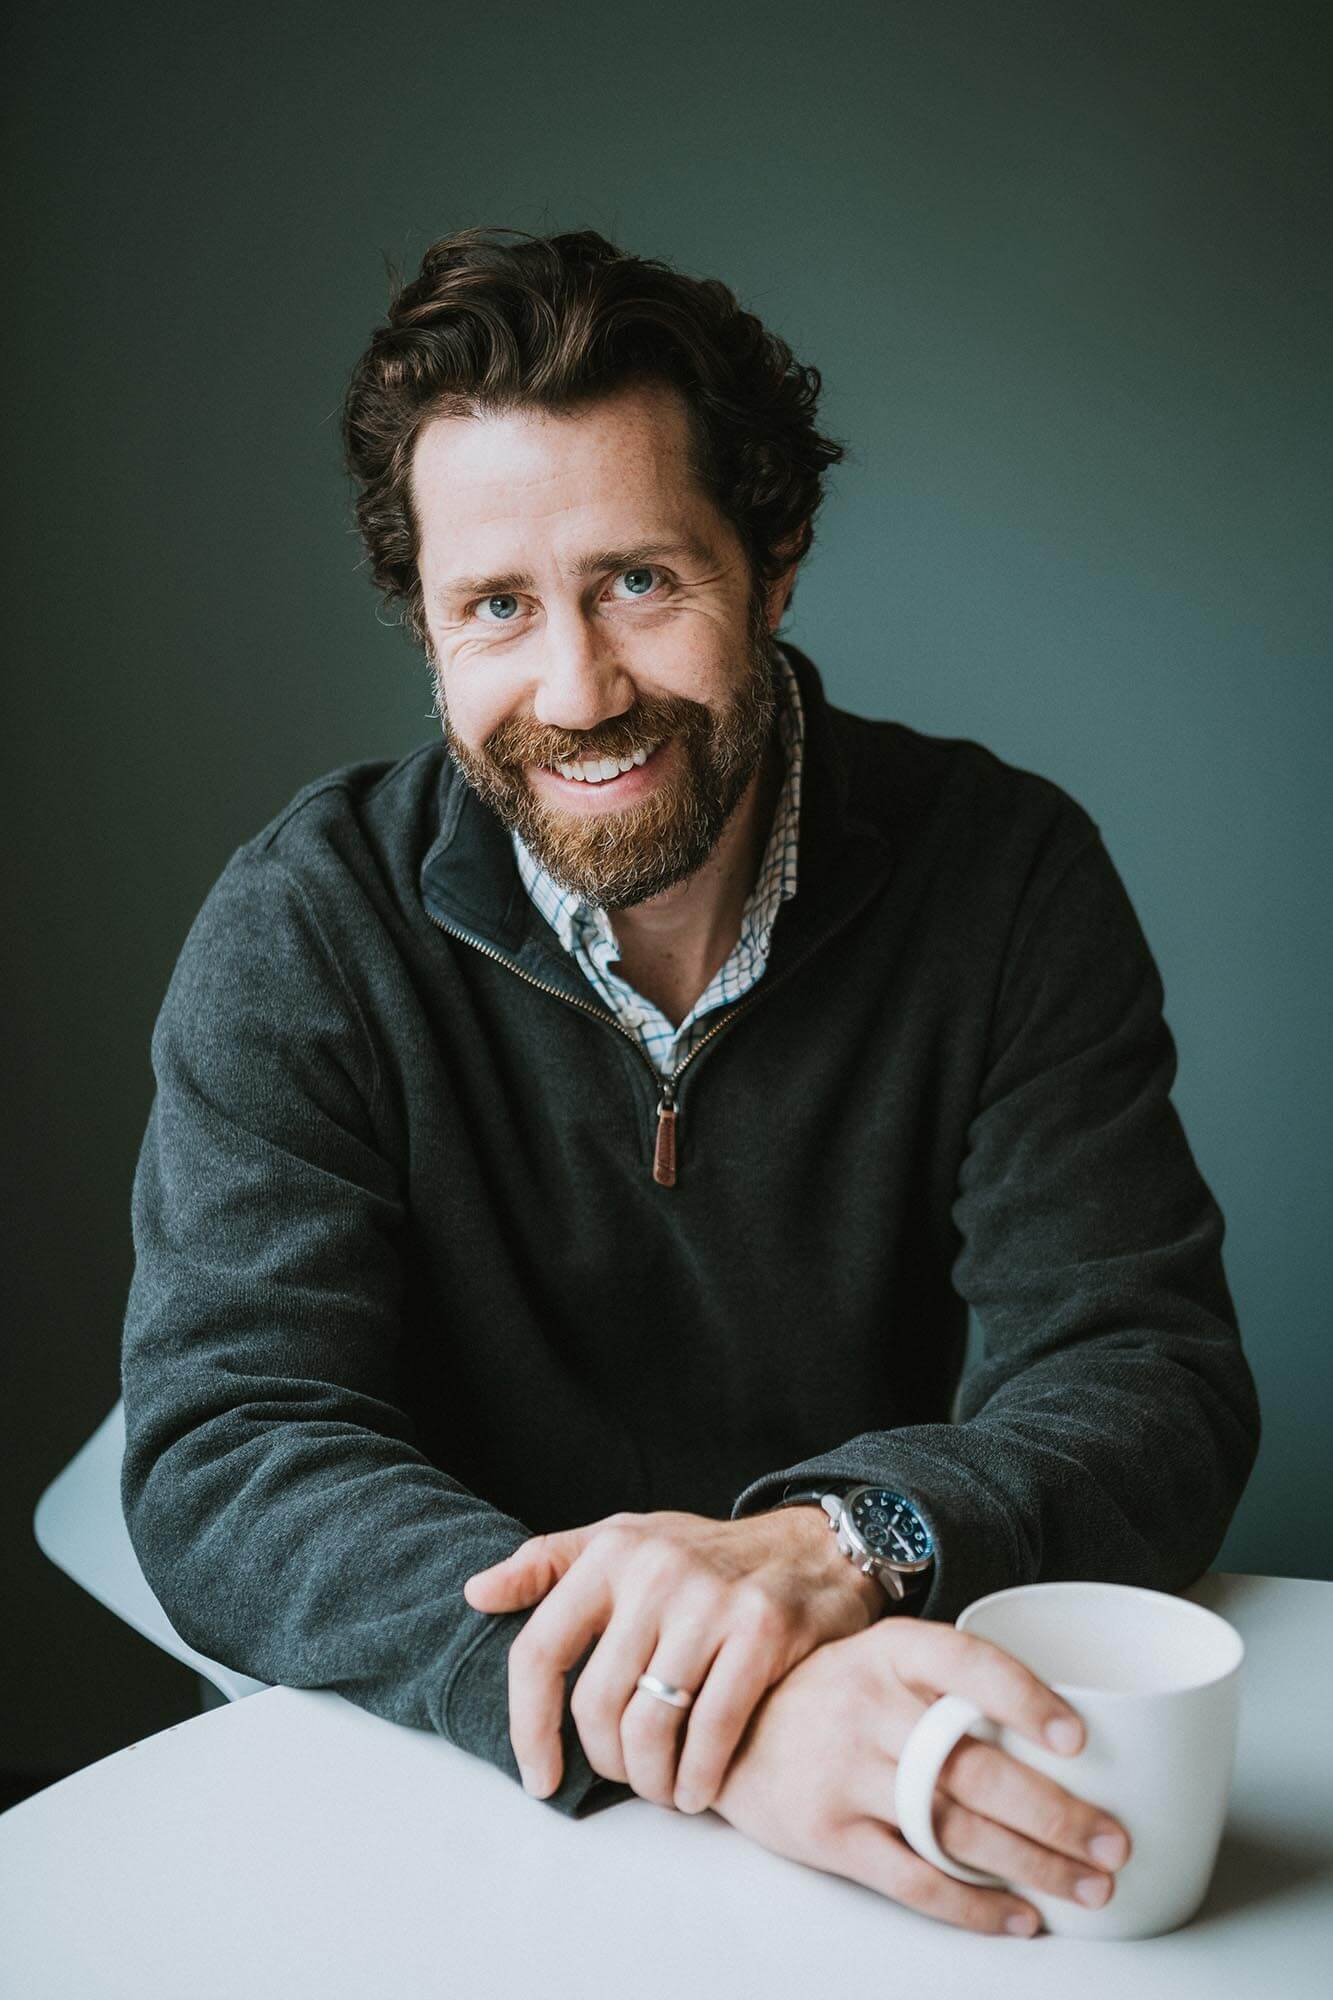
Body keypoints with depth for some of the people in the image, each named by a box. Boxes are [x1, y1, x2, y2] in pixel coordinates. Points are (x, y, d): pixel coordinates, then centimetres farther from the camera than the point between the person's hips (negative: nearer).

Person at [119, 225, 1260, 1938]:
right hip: (446, 1799, -1)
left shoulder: (1004, 879, -6)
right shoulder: (302, 930, -9)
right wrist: (700, 1725, -34)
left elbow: (1151, 1377, -10)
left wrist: (837, 1541, -31)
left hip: (884, 1779, 2)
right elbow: (224, 1458, -18)